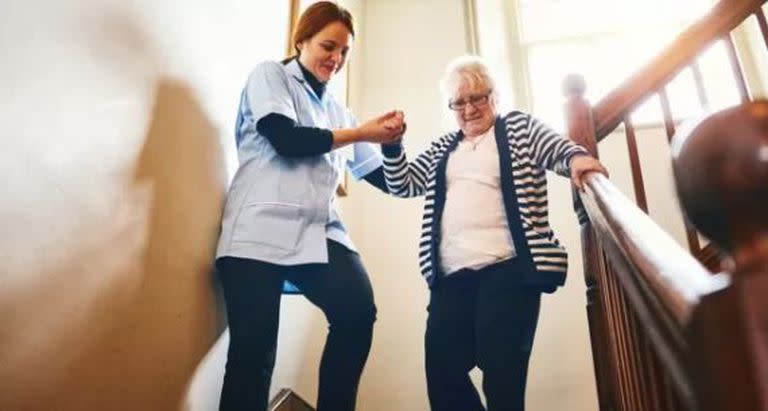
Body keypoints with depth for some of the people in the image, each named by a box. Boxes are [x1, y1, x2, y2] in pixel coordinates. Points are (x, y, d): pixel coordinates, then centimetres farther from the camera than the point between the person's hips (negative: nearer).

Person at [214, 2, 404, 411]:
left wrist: (389, 140, 5)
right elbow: (285, 139, -7)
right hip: (262, 229, -4)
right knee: (253, 348, -11)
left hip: (319, 232, 4)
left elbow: (382, 177, 22)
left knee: (358, 309, -21)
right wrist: (361, 132, -4)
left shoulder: (335, 109, 24)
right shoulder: (269, 75, 12)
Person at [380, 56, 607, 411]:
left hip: (507, 268, -4)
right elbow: (401, 185, 21)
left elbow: (558, 148, -2)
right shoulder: (443, 149, 24)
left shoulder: (519, 127, 13)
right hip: (451, 276, 5)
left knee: (502, 378, -9)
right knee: (442, 375, 0)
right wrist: (392, 145, 4)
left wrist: (576, 157, -26)